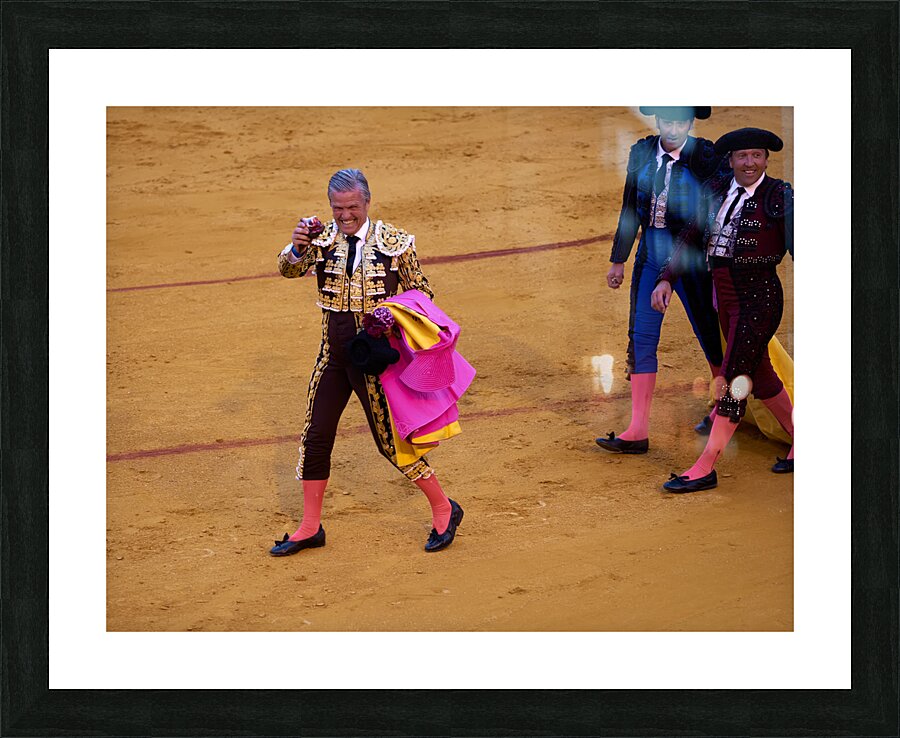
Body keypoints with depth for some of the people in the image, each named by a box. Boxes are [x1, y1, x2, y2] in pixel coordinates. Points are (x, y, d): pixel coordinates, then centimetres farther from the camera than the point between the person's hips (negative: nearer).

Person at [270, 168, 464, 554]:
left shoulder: (394, 242, -8)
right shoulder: (322, 239, -2)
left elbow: (420, 293, 2)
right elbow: (289, 269, -18)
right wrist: (296, 250, -41)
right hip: (333, 357, 4)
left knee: (391, 440, 0)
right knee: (315, 437, 7)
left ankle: (444, 510, 19)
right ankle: (310, 528, 21)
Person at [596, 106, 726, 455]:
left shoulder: (705, 156, -9)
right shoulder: (641, 152, 3)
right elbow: (630, 210, 10)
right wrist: (618, 260, 11)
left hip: (690, 255, -4)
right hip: (651, 252, 4)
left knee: (708, 334, 9)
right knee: (641, 337, -1)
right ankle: (638, 432, 0)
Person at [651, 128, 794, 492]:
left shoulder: (780, 197, -7)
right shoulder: (715, 191, 9)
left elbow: (799, 248, -13)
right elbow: (690, 237, 13)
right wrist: (667, 279, 1)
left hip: (759, 297, -7)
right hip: (724, 297, 7)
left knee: (733, 379, -9)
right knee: (759, 376, 16)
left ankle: (705, 467, -8)